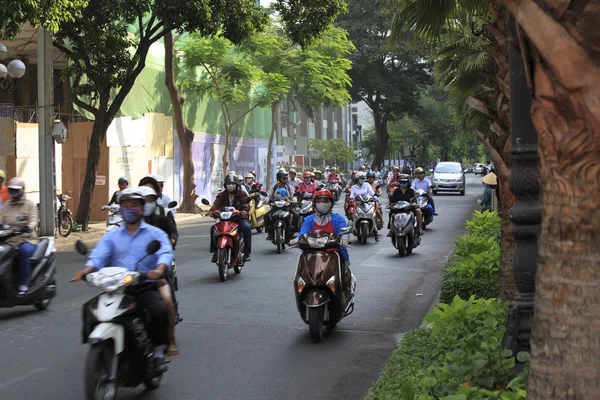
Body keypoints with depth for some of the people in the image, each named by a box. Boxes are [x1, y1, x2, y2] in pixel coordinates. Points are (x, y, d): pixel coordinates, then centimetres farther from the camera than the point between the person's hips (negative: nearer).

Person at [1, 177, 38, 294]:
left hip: (27, 240, -4)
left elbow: (34, 220, -10)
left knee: (24, 251, -37)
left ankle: (23, 284, -27)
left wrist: (29, 227, -33)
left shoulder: (30, 204, 5)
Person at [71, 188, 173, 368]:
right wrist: (86, 270, -23)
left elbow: (165, 253, -9)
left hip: (145, 287, -3)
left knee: (159, 310, -32)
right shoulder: (111, 236, 18)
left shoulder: (155, 234, 10)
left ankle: (158, 351, -10)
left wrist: (159, 269, -33)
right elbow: (98, 256, 0)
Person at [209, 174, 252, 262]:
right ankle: (215, 252, -12)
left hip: (240, 218, -2)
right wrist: (212, 210, -30)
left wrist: (244, 210, -39)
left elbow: (246, 202, -15)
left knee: (247, 228, -32)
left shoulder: (242, 194, 3)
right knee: (213, 228, -22)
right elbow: (217, 203, -7)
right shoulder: (222, 195, 10)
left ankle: (246, 252, -22)